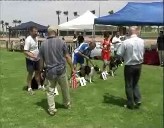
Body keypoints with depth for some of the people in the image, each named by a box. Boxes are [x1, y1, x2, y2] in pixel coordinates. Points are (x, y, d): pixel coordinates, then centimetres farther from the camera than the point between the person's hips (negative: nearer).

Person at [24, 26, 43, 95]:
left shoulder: (36, 38, 4)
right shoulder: (28, 40, -22)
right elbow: (25, 52, -25)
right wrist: (33, 56, -35)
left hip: (37, 59, 8)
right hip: (30, 60, -7)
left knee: (37, 72, 17)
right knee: (30, 73, 3)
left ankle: (39, 85, 31)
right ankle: (29, 88, 16)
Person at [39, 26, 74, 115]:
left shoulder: (43, 45, 2)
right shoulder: (61, 42, -4)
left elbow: (41, 61, 5)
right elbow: (67, 56, -3)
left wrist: (41, 72, 16)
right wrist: (72, 68, 5)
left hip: (50, 71, 1)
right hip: (61, 71, -1)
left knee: (50, 91, 11)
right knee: (65, 89, 18)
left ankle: (51, 109, 9)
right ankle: (67, 104, 35)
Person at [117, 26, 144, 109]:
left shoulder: (126, 42, -18)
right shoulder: (142, 41, -2)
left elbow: (119, 54, -12)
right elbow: (142, 52, 8)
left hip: (129, 66, -4)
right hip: (139, 65, 4)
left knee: (129, 85, 9)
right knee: (135, 83, 22)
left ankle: (131, 104, 16)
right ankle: (138, 100, 14)